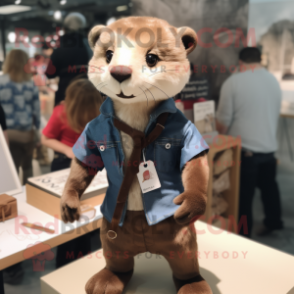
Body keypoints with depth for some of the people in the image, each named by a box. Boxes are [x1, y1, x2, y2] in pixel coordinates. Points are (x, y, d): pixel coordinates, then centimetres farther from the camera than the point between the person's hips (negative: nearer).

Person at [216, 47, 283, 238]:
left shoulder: (233, 82, -12)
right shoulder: (274, 81, 6)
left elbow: (223, 119, -9)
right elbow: (276, 115, 16)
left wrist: (223, 138, 12)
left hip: (244, 149, -6)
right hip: (269, 146, 6)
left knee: (244, 195, 5)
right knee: (269, 186, 24)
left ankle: (243, 235, 17)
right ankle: (273, 222, 41)